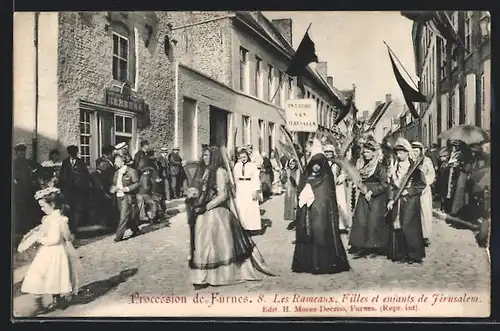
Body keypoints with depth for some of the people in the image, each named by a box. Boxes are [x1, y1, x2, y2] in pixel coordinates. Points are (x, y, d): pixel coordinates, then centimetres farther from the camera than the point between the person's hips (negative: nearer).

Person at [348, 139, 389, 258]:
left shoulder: (380, 167, -9)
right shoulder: (362, 165, 9)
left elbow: (384, 184, -12)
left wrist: (371, 192, -16)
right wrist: (362, 188, 3)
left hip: (376, 198, -6)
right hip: (363, 196, 6)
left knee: (374, 221, -5)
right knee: (360, 221, 1)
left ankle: (375, 248, 9)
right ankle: (362, 247, 8)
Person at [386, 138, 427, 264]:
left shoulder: (415, 167, -5)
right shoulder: (396, 167, 11)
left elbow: (422, 184, -7)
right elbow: (392, 185, 11)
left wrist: (408, 191, -14)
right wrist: (391, 199, 1)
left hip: (411, 201, -5)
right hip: (397, 202, 6)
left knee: (408, 227, -7)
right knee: (397, 227, 4)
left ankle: (414, 255, 6)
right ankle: (400, 254, 14)